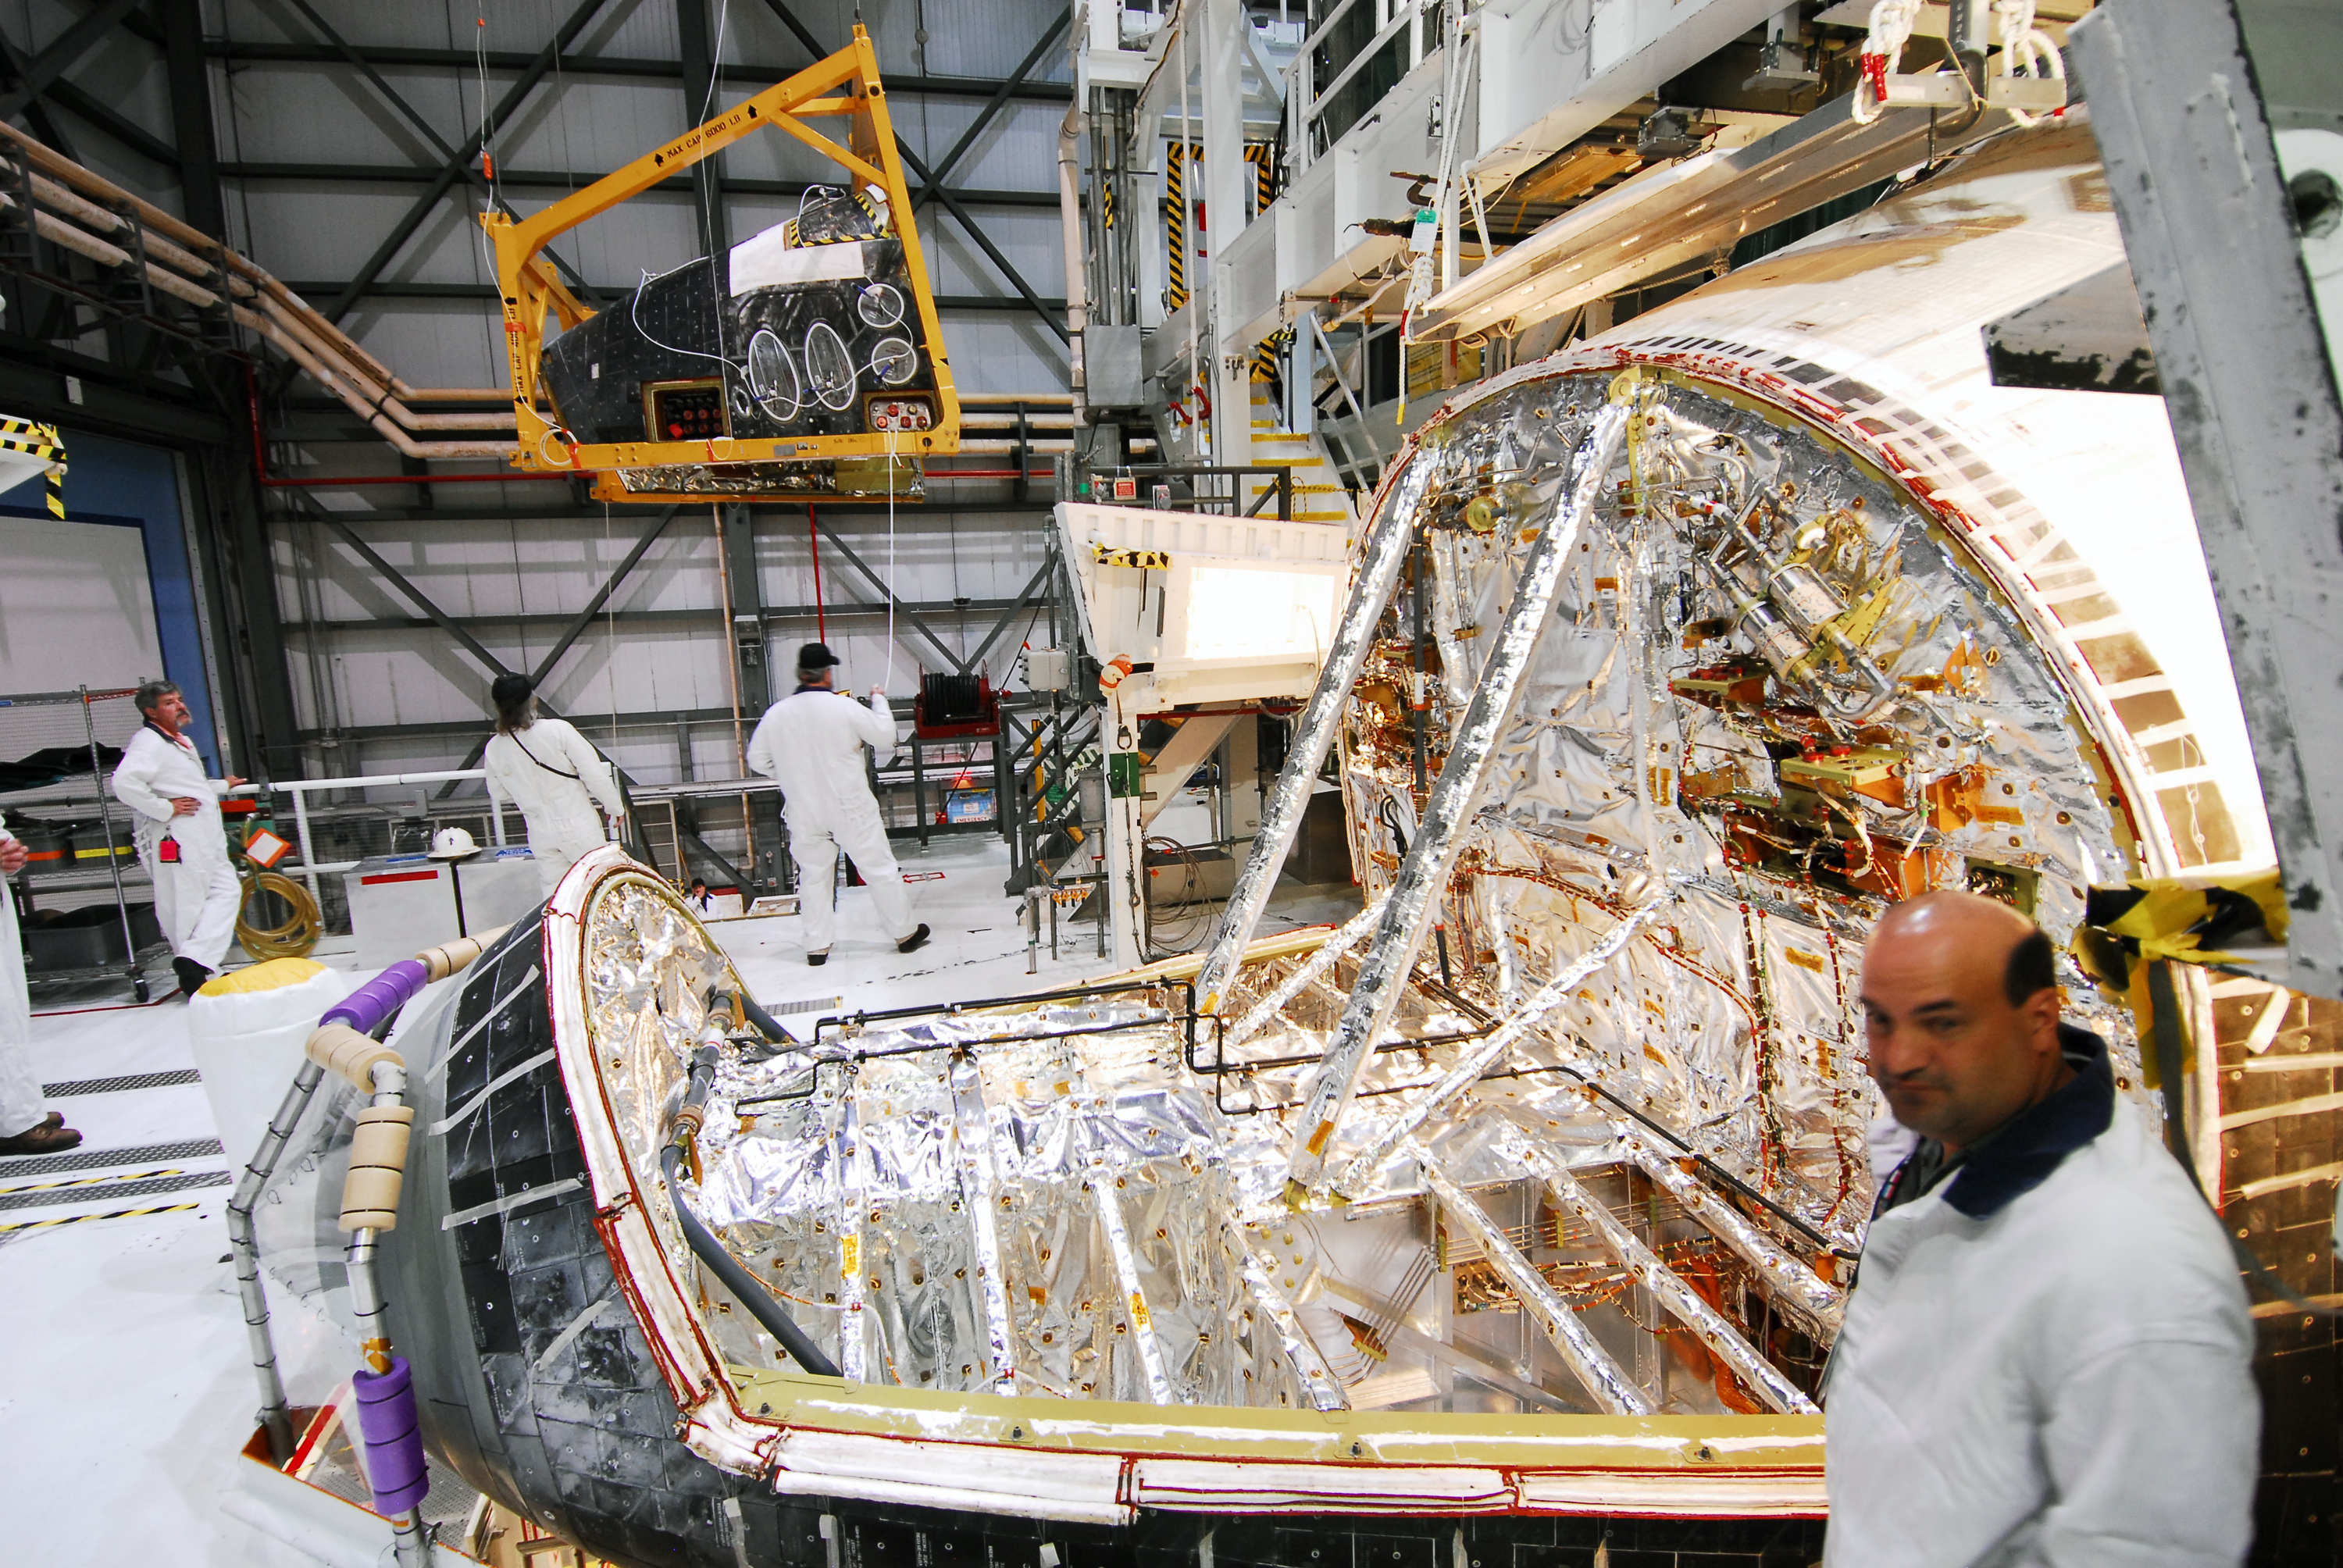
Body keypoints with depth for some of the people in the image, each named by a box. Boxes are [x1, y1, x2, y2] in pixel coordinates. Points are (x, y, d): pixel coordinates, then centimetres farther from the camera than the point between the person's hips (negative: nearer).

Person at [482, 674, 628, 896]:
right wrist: (615, 806, -1)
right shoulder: (558, 730, -17)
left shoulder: (494, 749, -4)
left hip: (541, 833, 4)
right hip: (577, 826, -4)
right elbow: (593, 772, -14)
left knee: (553, 889, 14)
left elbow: (498, 794, 9)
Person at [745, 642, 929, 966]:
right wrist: (879, 701, 13)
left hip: (804, 813, 3)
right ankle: (905, 933, 20)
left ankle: (817, 946, 19)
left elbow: (758, 760, 5)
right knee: (880, 869, 9)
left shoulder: (776, 714, -5)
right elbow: (885, 736, -3)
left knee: (813, 876, 15)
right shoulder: (844, 707, -15)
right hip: (851, 808, -3)